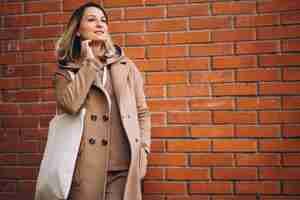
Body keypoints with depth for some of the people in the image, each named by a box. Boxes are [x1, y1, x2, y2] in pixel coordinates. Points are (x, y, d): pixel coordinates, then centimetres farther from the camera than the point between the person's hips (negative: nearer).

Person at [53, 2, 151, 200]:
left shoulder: (126, 66, 9)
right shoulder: (66, 71, 6)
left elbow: (142, 112, 11)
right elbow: (70, 104, -15)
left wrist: (143, 153, 2)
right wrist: (89, 62, -6)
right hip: (85, 167, -1)